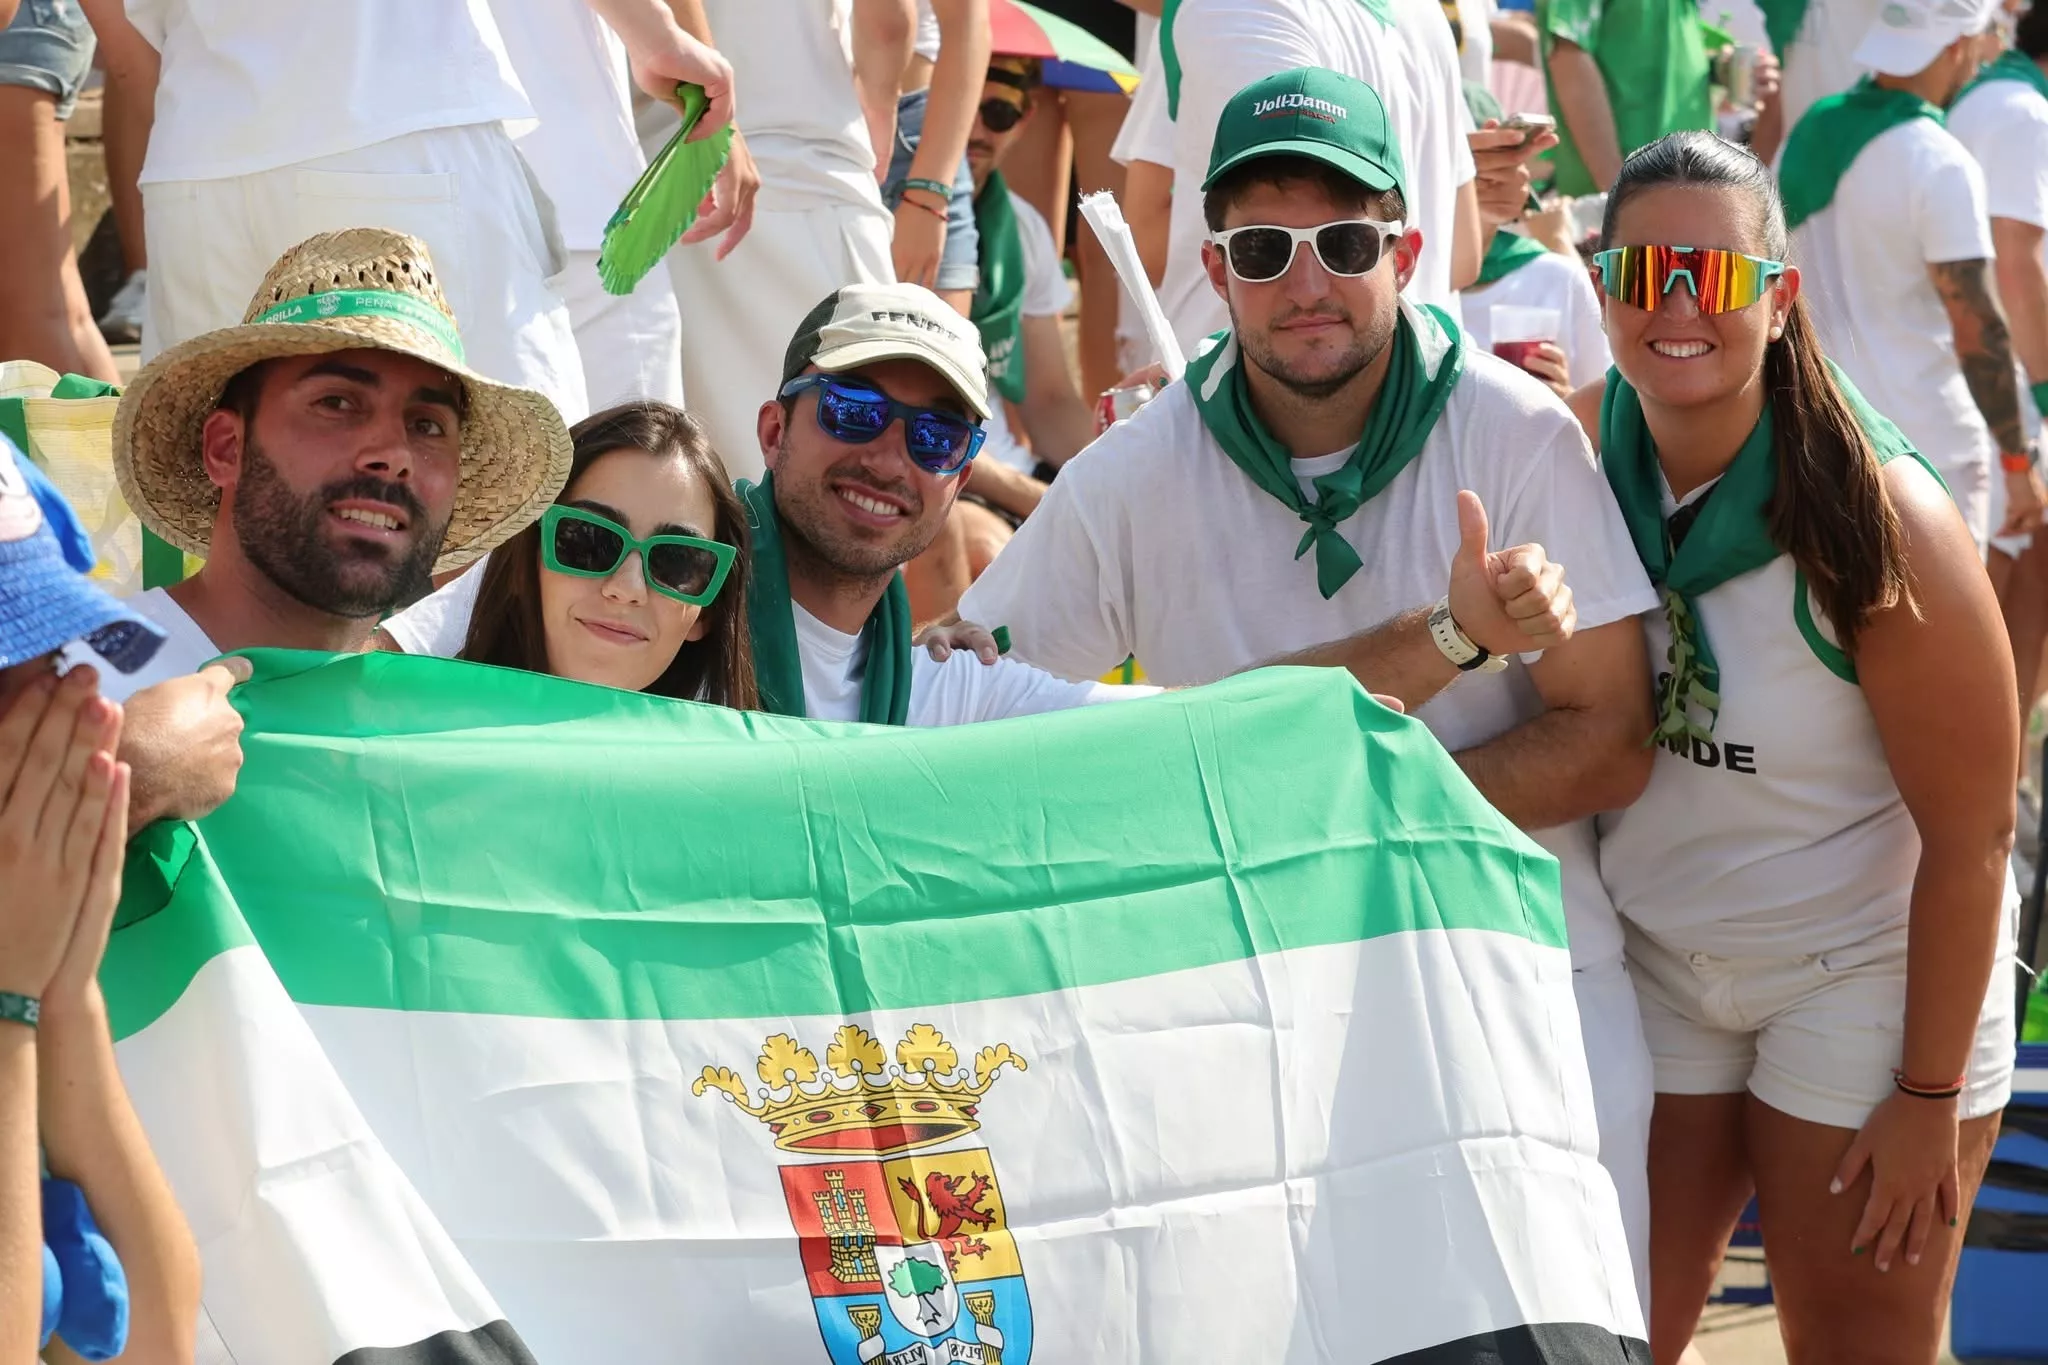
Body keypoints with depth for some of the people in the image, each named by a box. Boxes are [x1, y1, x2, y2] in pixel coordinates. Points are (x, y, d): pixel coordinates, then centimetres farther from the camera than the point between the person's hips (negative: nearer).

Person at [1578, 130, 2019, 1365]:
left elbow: (1971, 835, -18)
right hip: (1654, 962, 4)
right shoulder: (1585, 443, -9)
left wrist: (1929, 1098, -14)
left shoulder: (1879, 519, -24)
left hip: (1864, 975, -4)